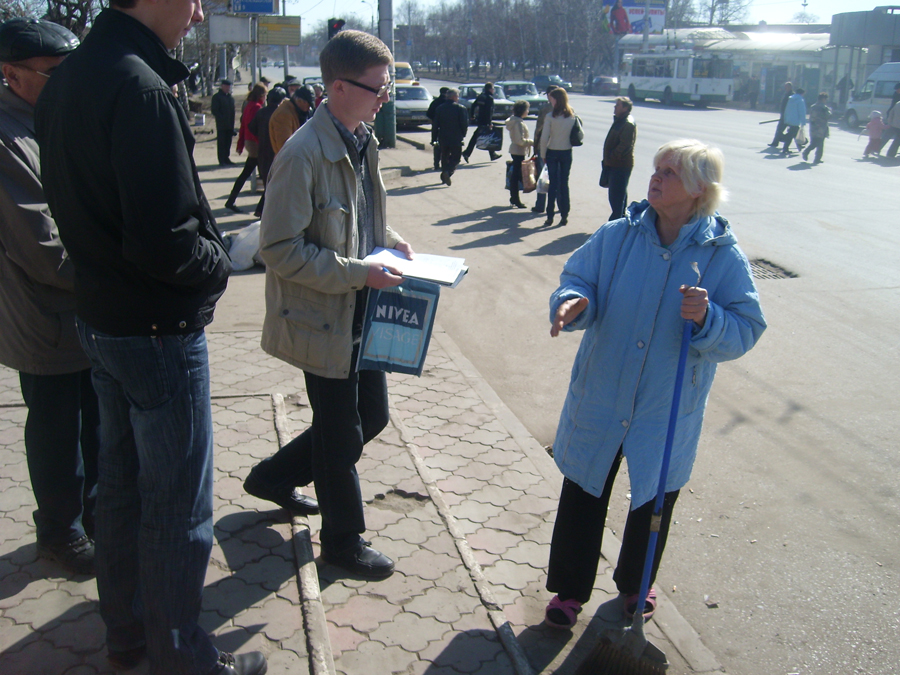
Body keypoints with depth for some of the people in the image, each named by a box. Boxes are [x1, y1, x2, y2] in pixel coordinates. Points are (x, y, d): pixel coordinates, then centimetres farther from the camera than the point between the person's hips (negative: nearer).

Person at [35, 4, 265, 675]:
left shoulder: (67, 79, 6)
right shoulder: (140, 88, -24)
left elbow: (77, 204, 12)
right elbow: (164, 243, -27)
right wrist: (218, 264, -9)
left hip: (98, 314, 10)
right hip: (158, 330, -10)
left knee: (120, 481, 21)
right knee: (178, 508, 5)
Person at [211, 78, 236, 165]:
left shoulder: (230, 97, 17)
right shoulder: (217, 97, -3)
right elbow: (214, 110, -9)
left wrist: (232, 122, 10)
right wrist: (222, 119, -16)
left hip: (230, 124, 6)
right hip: (221, 124, -6)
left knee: (228, 142, 9)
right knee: (221, 142, -3)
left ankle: (226, 158, 17)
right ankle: (222, 160, -2)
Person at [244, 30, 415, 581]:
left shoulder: (363, 142, 6)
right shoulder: (303, 155, -22)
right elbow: (280, 250, -23)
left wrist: (389, 240, 3)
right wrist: (359, 273, -23)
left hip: (361, 314, 9)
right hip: (322, 320, -9)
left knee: (373, 415, 19)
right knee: (341, 436, 7)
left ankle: (275, 477, 39)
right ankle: (344, 538, 30)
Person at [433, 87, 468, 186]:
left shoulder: (439, 108, 4)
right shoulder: (461, 108, -8)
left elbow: (435, 124, 5)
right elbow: (465, 125, -9)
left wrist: (437, 135, 15)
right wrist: (463, 135, 5)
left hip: (442, 138, 4)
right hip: (456, 138, -4)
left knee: (444, 157, 19)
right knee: (455, 158, 5)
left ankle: (444, 177, 21)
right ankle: (449, 172, -21)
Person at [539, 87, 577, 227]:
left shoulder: (550, 116, -13)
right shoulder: (573, 116, -4)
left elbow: (544, 138, -12)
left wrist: (543, 154, -1)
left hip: (552, 152, -2)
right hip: (567, 152, 2)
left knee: (553, 183, 5)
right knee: (564, 184, 9)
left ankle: (550, 216, 5)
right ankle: (564, 216, 10)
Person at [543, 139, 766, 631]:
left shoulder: (723, 256, -12)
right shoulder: (616, 237, -8)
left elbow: (745, 331, -11)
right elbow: (578, 280, -3)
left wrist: (706, 319, -32)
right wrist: (573, 303, -26)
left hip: (667, 413, 0)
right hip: (600, 400, 1)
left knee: (653, 502, 20)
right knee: (582, 498, 12)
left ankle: (635, 585, 48)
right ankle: (570, 590, 35)